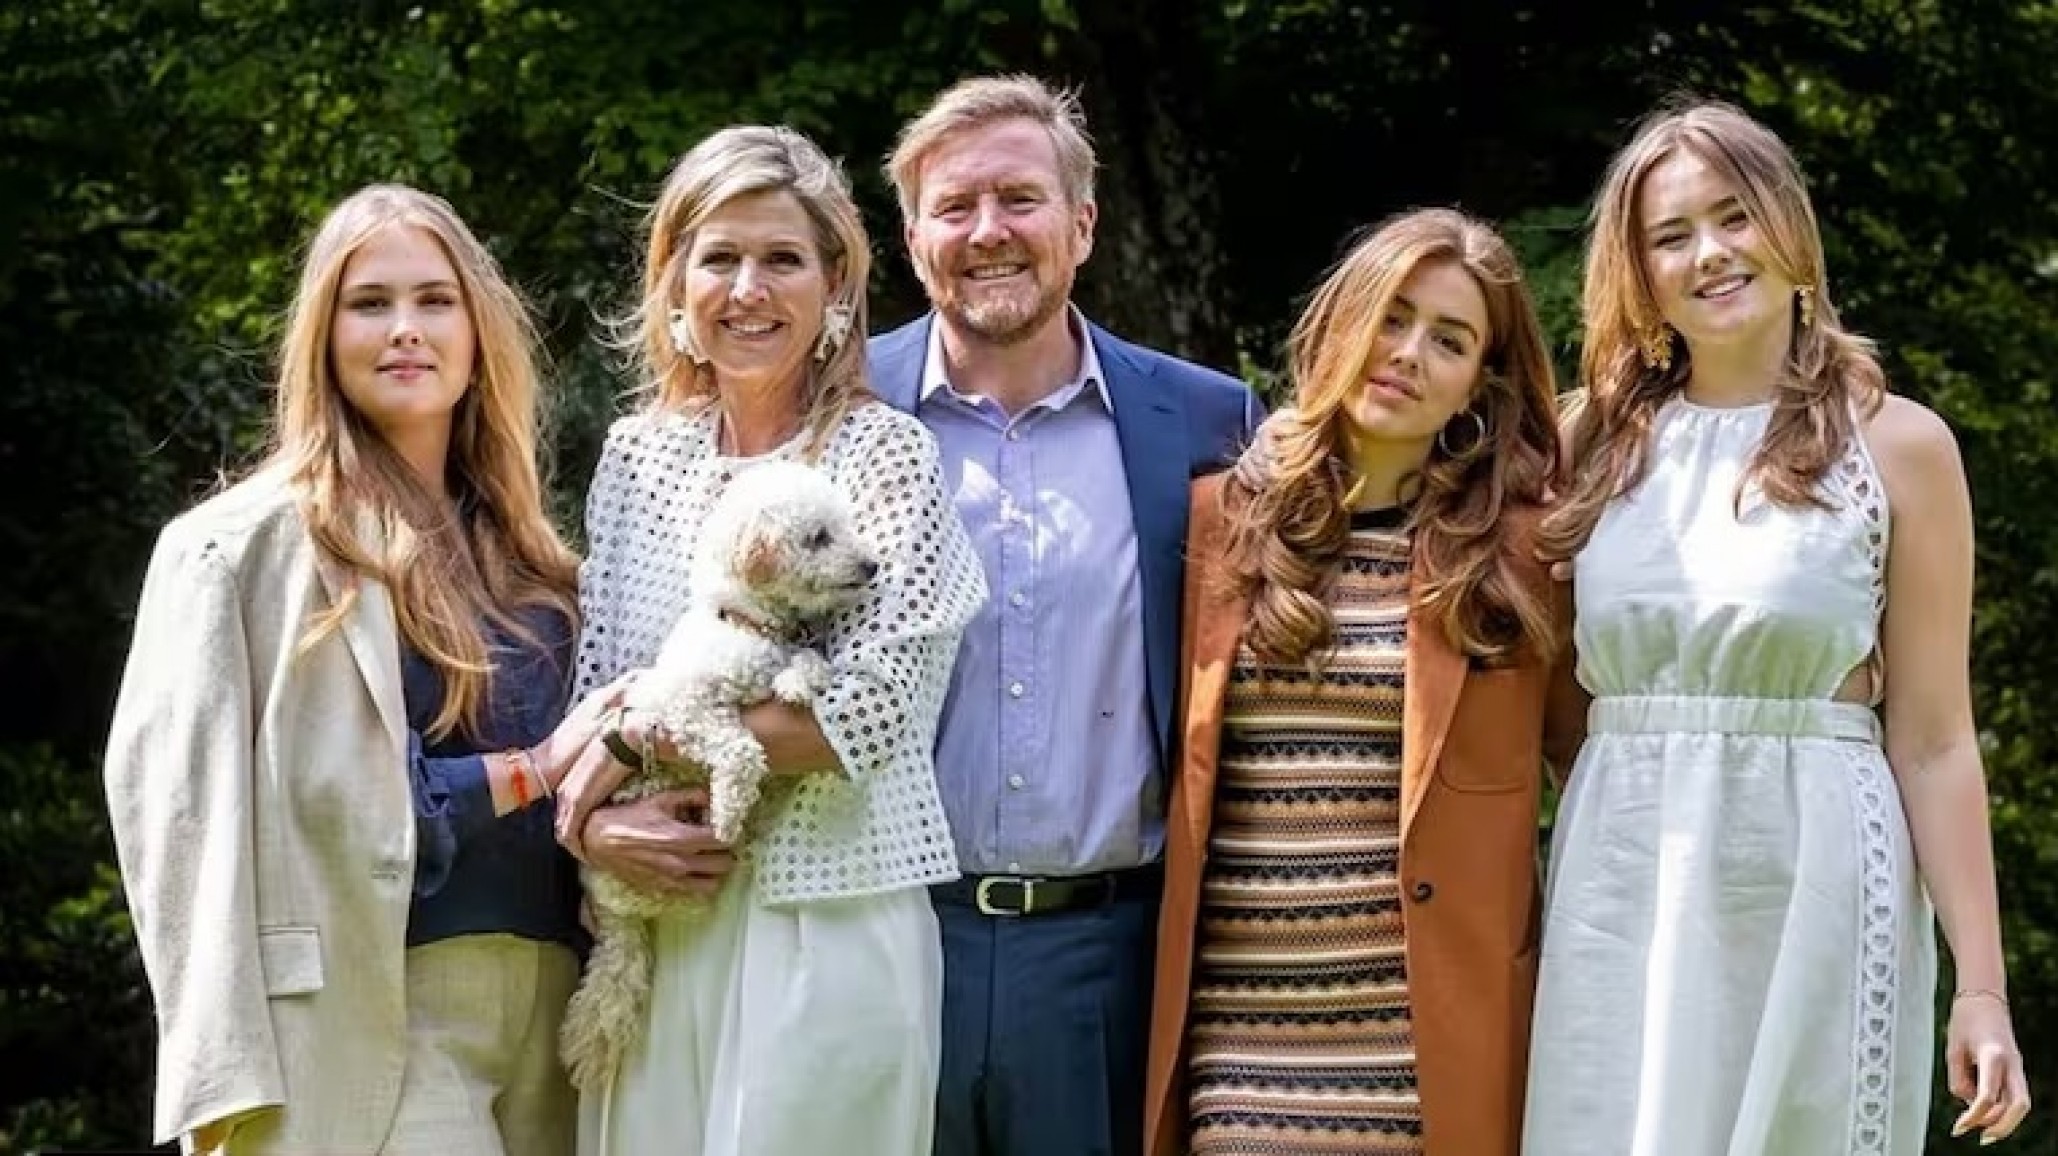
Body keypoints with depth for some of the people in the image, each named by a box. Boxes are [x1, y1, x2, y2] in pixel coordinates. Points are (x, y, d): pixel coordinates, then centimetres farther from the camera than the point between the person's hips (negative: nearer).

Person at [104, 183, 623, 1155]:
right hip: (371, 1019, -6)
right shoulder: (251, 543, -2)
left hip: (541, 1003, 7)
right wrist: (535, 770, -10)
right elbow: (326, 798, -10)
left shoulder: (514, 548, 18)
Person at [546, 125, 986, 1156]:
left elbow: (869, 709, -14)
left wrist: (639, 734, -10)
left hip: (829, 924, -4)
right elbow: (587, 684, 10)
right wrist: (592, 821, -9)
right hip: (651, 925, 4)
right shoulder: (636, 458, 10)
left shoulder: (886, 454, -4)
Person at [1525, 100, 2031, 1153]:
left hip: (1811, 889, -3)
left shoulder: (1897, 445, 0)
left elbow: (1933, 741, -2)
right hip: (1619, 892, 3)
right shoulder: (1601, 443, 9)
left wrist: (1981, 988, -7)